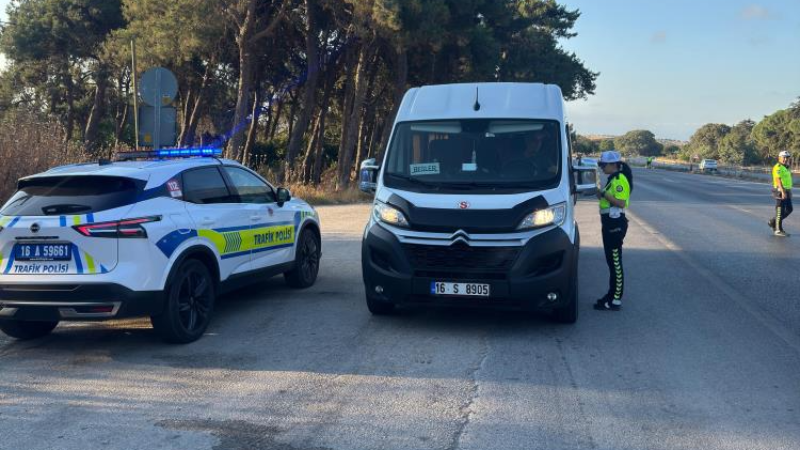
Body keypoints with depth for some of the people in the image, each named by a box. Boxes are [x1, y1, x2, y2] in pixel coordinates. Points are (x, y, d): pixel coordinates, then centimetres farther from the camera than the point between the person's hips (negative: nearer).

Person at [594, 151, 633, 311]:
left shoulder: (620, 179, -15)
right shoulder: (614, 179, 17)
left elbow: (621, 203, -23)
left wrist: (604, 194, -20)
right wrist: (602, 194, 9)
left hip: (615, 224, -11)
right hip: (610, 223, 11)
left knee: (615, 262, -7)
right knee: (611, 261, 16)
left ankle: (616, 301, -4)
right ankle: (612, 294, 25)